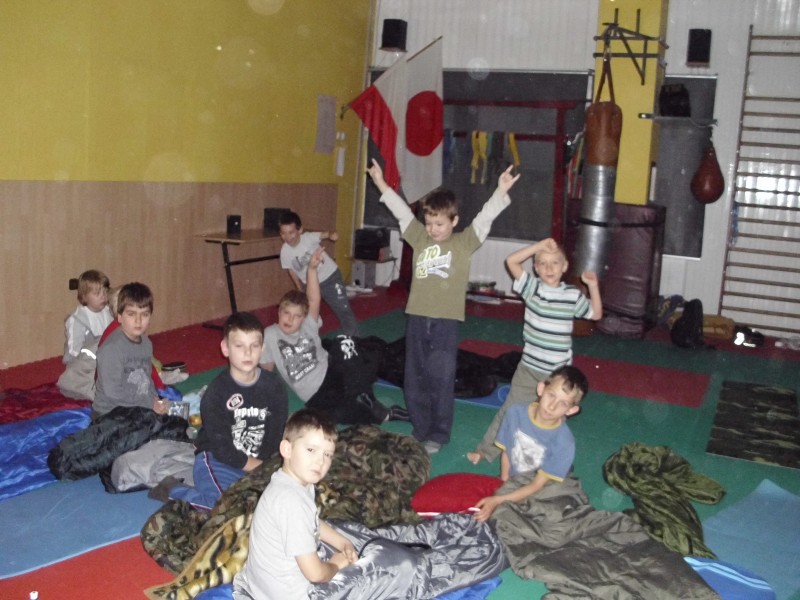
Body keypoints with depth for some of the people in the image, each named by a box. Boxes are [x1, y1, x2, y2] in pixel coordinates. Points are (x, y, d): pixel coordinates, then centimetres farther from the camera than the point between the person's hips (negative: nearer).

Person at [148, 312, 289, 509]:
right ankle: (173, 491, -3)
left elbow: (277, 434, -1)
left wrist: (264, 465, -13)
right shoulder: (216, 392, -13)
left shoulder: (274, 386, -4)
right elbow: (222, 448, -14)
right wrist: (258, 467, -13)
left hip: (262, 460, 5)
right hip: (217, 460, -5)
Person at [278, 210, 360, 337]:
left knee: (343, 310, 0)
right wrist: (300, 291, 8)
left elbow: (324, 235, -42)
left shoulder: (308, 237, -25)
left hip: (330, 277, -3)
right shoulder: (285, 252, -16)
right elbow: (292, 271, -1)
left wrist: (332, 234, -66)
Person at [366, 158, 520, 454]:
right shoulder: (419, 238, 8)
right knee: (415, 378, 11)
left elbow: (485, 218, -10)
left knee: (440, 379, -1)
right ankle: (421, 429, 25)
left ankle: (438, 434, 13)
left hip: (446, 321, -4)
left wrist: (501, 192, -21)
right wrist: (381, 184, 8)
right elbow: (402, 211, 9)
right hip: (417, 318, 4)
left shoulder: (464, 243, 0)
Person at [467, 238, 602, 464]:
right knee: (512, 409, 7)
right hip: (529, 367, 0)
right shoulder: (532, 287, -7)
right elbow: (511, 261, -17)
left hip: (559, 371, 0)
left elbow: (595, 314, 6)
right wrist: (540, 245, -22)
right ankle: (487, 449, 18)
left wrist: (593, 287, -8)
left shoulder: (573, 295, -5)